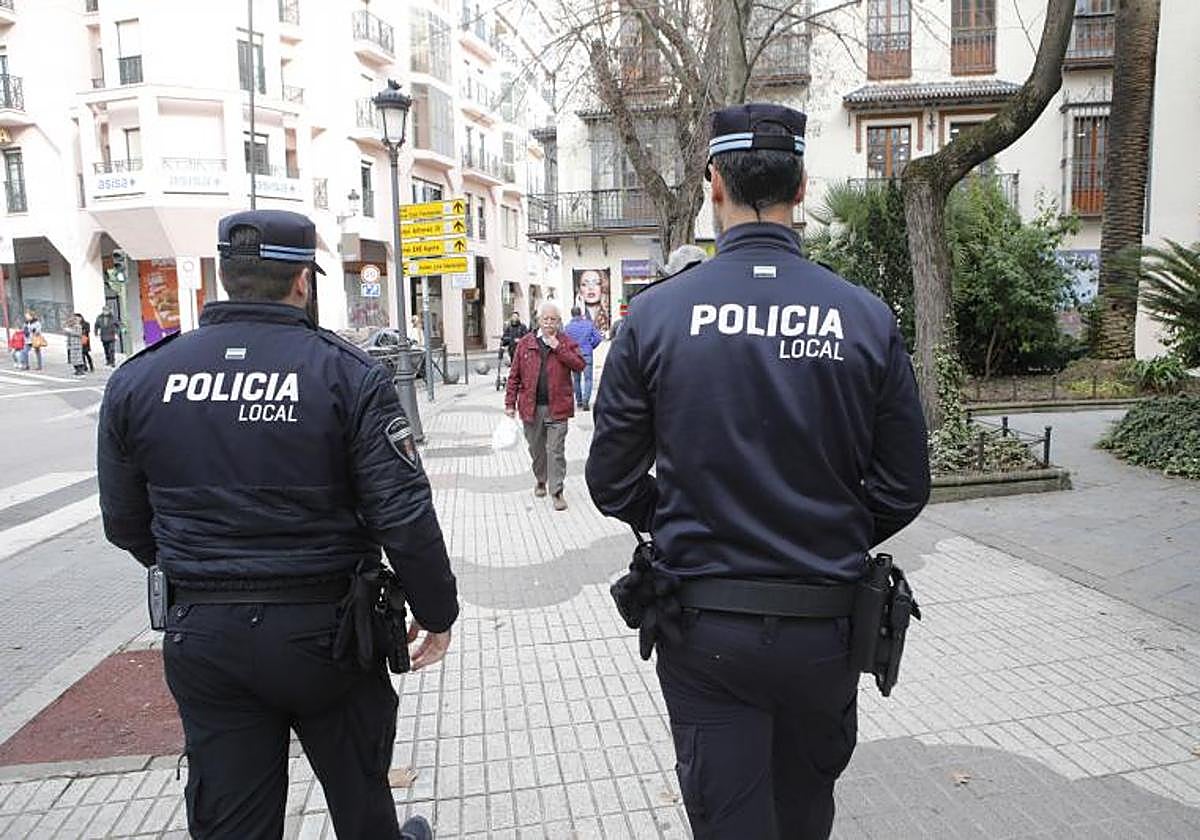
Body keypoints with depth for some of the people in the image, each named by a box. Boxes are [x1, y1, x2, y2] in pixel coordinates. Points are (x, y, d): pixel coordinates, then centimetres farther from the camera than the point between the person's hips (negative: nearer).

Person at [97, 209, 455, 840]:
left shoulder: (138, 379, -2)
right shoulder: (347, 373, -13)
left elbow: (126, 523, 8)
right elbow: (406, 516, -16)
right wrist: (438, 612, -2)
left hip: (201, 637, 3)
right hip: (322, 625, -2)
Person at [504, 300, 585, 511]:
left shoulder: (566, 342, 3)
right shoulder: (525, 342, 5)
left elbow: (579, 365, -11)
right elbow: (515, 375, 5)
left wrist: (558, 348, -16)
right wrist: (510, 402, 1)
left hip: (557, 407, -2)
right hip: (531, 407, 2)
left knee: (556, 450, -3)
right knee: (536, 449, 15)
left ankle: (556, 491, 3)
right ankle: (540, 481, 35)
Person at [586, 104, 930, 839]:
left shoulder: (657, 314, -10)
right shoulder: (867, 317, -7)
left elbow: (614, 482, -6)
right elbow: (905, 488, -3)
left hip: (703, 630, -2)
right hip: (824, 625, 2)